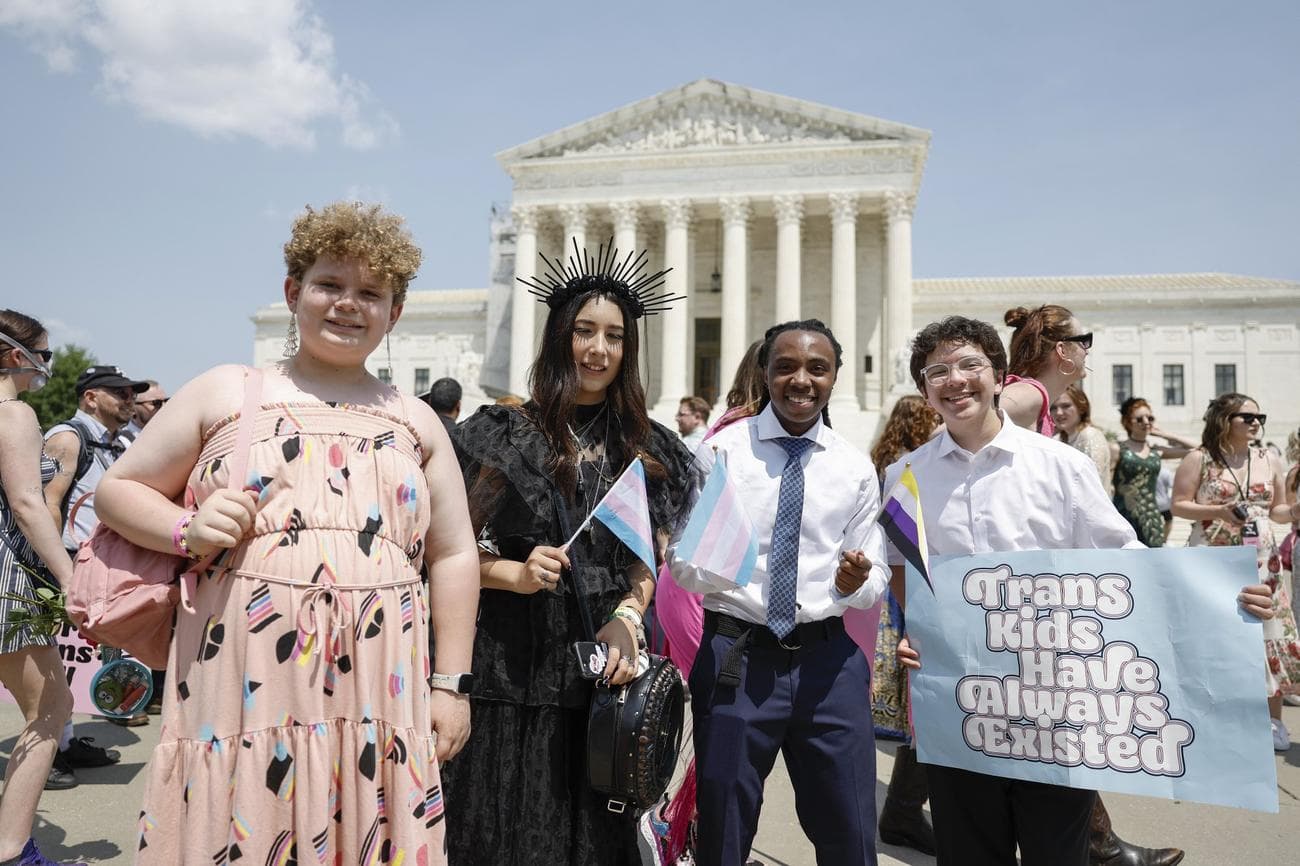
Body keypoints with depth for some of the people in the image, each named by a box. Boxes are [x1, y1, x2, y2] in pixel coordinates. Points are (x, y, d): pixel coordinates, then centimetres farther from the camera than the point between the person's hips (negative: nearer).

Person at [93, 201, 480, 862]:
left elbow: (454, 556, 11)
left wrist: (450, 683, 6)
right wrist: (187, 530, -9)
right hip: (241, 688, -1)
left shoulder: (416, 421, 12)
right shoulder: (225, 393, 8)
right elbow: (118, 489, 12)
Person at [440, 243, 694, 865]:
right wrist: (515, 574, -16)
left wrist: (628, 616, -7)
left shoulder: (644, 447, 8)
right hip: (518, 666, -3)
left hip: (608, 663, 3)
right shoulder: (508, 434, -3)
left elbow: (646, 559, 11)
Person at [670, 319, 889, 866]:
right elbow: (679, 561, -2)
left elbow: (874, 585, 7)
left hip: (828, 660, 2)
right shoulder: (721, 451, -2)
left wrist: (855, 583, -16)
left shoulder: (856, 468, 4)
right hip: (735, 655, -1)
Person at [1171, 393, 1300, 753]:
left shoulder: (1270, 460, 10)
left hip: (1261, 562, 4)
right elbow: (1179, 505, -6)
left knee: (1270, 633, 2)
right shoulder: (1199, 459, -4)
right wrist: (1218, 511, -19)